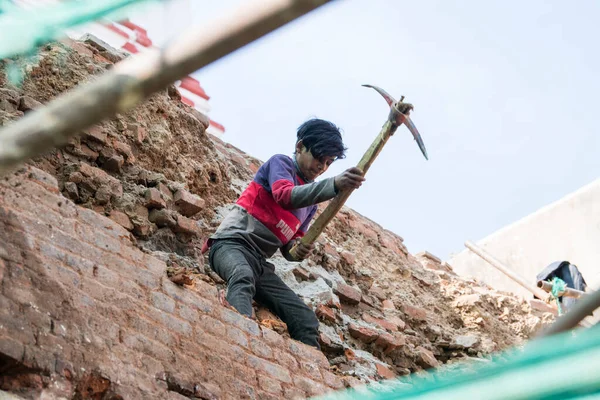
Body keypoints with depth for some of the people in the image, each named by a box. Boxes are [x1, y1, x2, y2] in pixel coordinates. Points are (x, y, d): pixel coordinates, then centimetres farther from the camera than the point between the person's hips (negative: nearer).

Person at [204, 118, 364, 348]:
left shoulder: (311, 202, 21)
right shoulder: (280, 163, 0)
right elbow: (285, 195, -24)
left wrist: (299, 250, -5)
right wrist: (334, 185, -38)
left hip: (260, 262, 8)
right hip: (232, 243, -8)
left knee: (305, 319, -8)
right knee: (243, 279, -42)